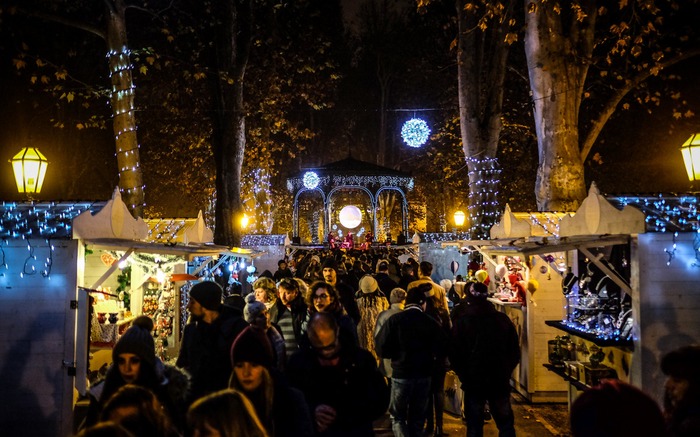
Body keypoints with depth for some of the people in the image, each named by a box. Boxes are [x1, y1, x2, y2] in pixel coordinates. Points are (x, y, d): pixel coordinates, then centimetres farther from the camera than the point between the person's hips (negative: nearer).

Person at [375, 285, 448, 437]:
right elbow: (441, 350, -5)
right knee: (417, 417, 17)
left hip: (401, 373, -2)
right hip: (424, 374, 2)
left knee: (397, 416, 11)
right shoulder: (431, 322, -4)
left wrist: (398, 354, 5)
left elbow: (381, 348, -14)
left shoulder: (394, 320, -9)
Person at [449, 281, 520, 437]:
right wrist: (505, 373, 14)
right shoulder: (503, 319, -2)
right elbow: (515, 353, 3)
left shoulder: (461, 321, -9)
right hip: (500, 382, 2)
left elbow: (454, 354, -7)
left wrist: (464, 375, 6)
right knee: (506, 425, 14)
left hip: (473, 382, -2)